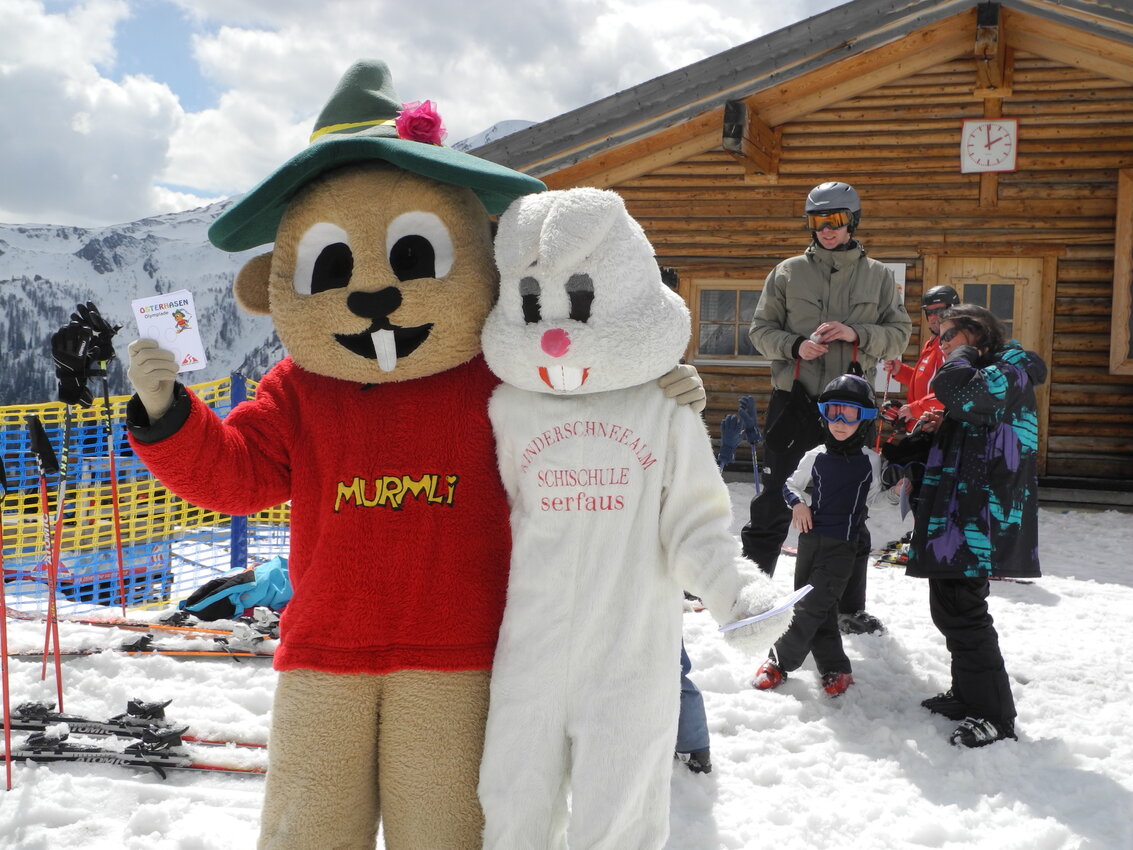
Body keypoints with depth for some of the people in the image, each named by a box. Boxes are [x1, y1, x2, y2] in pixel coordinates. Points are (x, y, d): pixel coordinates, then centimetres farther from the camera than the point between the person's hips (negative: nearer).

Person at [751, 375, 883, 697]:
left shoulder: (871, 462, -3)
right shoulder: (816, 458, 1)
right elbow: (790, 485, 13)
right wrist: (798, 503, -2)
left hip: (842, 547, -3)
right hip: (810, 539, 3)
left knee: (810, 608, -6)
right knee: (821, 609, 7)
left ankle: (780, 661, 7)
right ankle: (835, 668, 18)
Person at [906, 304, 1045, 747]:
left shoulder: (1011, 369, -8)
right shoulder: (981, 375, 23)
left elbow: (959, 391, -29)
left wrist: (966, 353, -9)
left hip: (979, 519, -10)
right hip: (955, 516, 10)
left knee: (962, 612, -9)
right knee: (949, 608, 15)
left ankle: (994, 715, -1)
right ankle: (968, 695, 27)